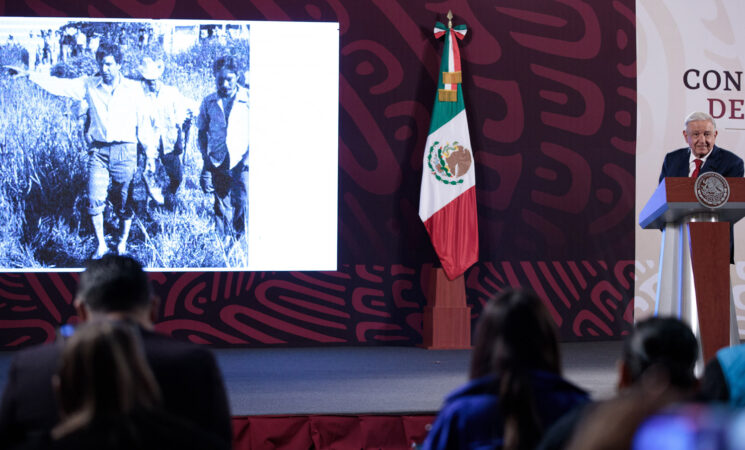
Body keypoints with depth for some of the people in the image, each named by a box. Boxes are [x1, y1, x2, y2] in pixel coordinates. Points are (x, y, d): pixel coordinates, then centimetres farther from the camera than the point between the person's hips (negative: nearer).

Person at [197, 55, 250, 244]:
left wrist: (249, 157, -9)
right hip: (217, 163, 3)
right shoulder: (208, 102, 7)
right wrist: (206, 160, 2)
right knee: (221, 208, 5)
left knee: (242, 202, -14)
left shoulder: (249, 99, 0)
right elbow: (202, 133, 14)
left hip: (242, 163, -3)